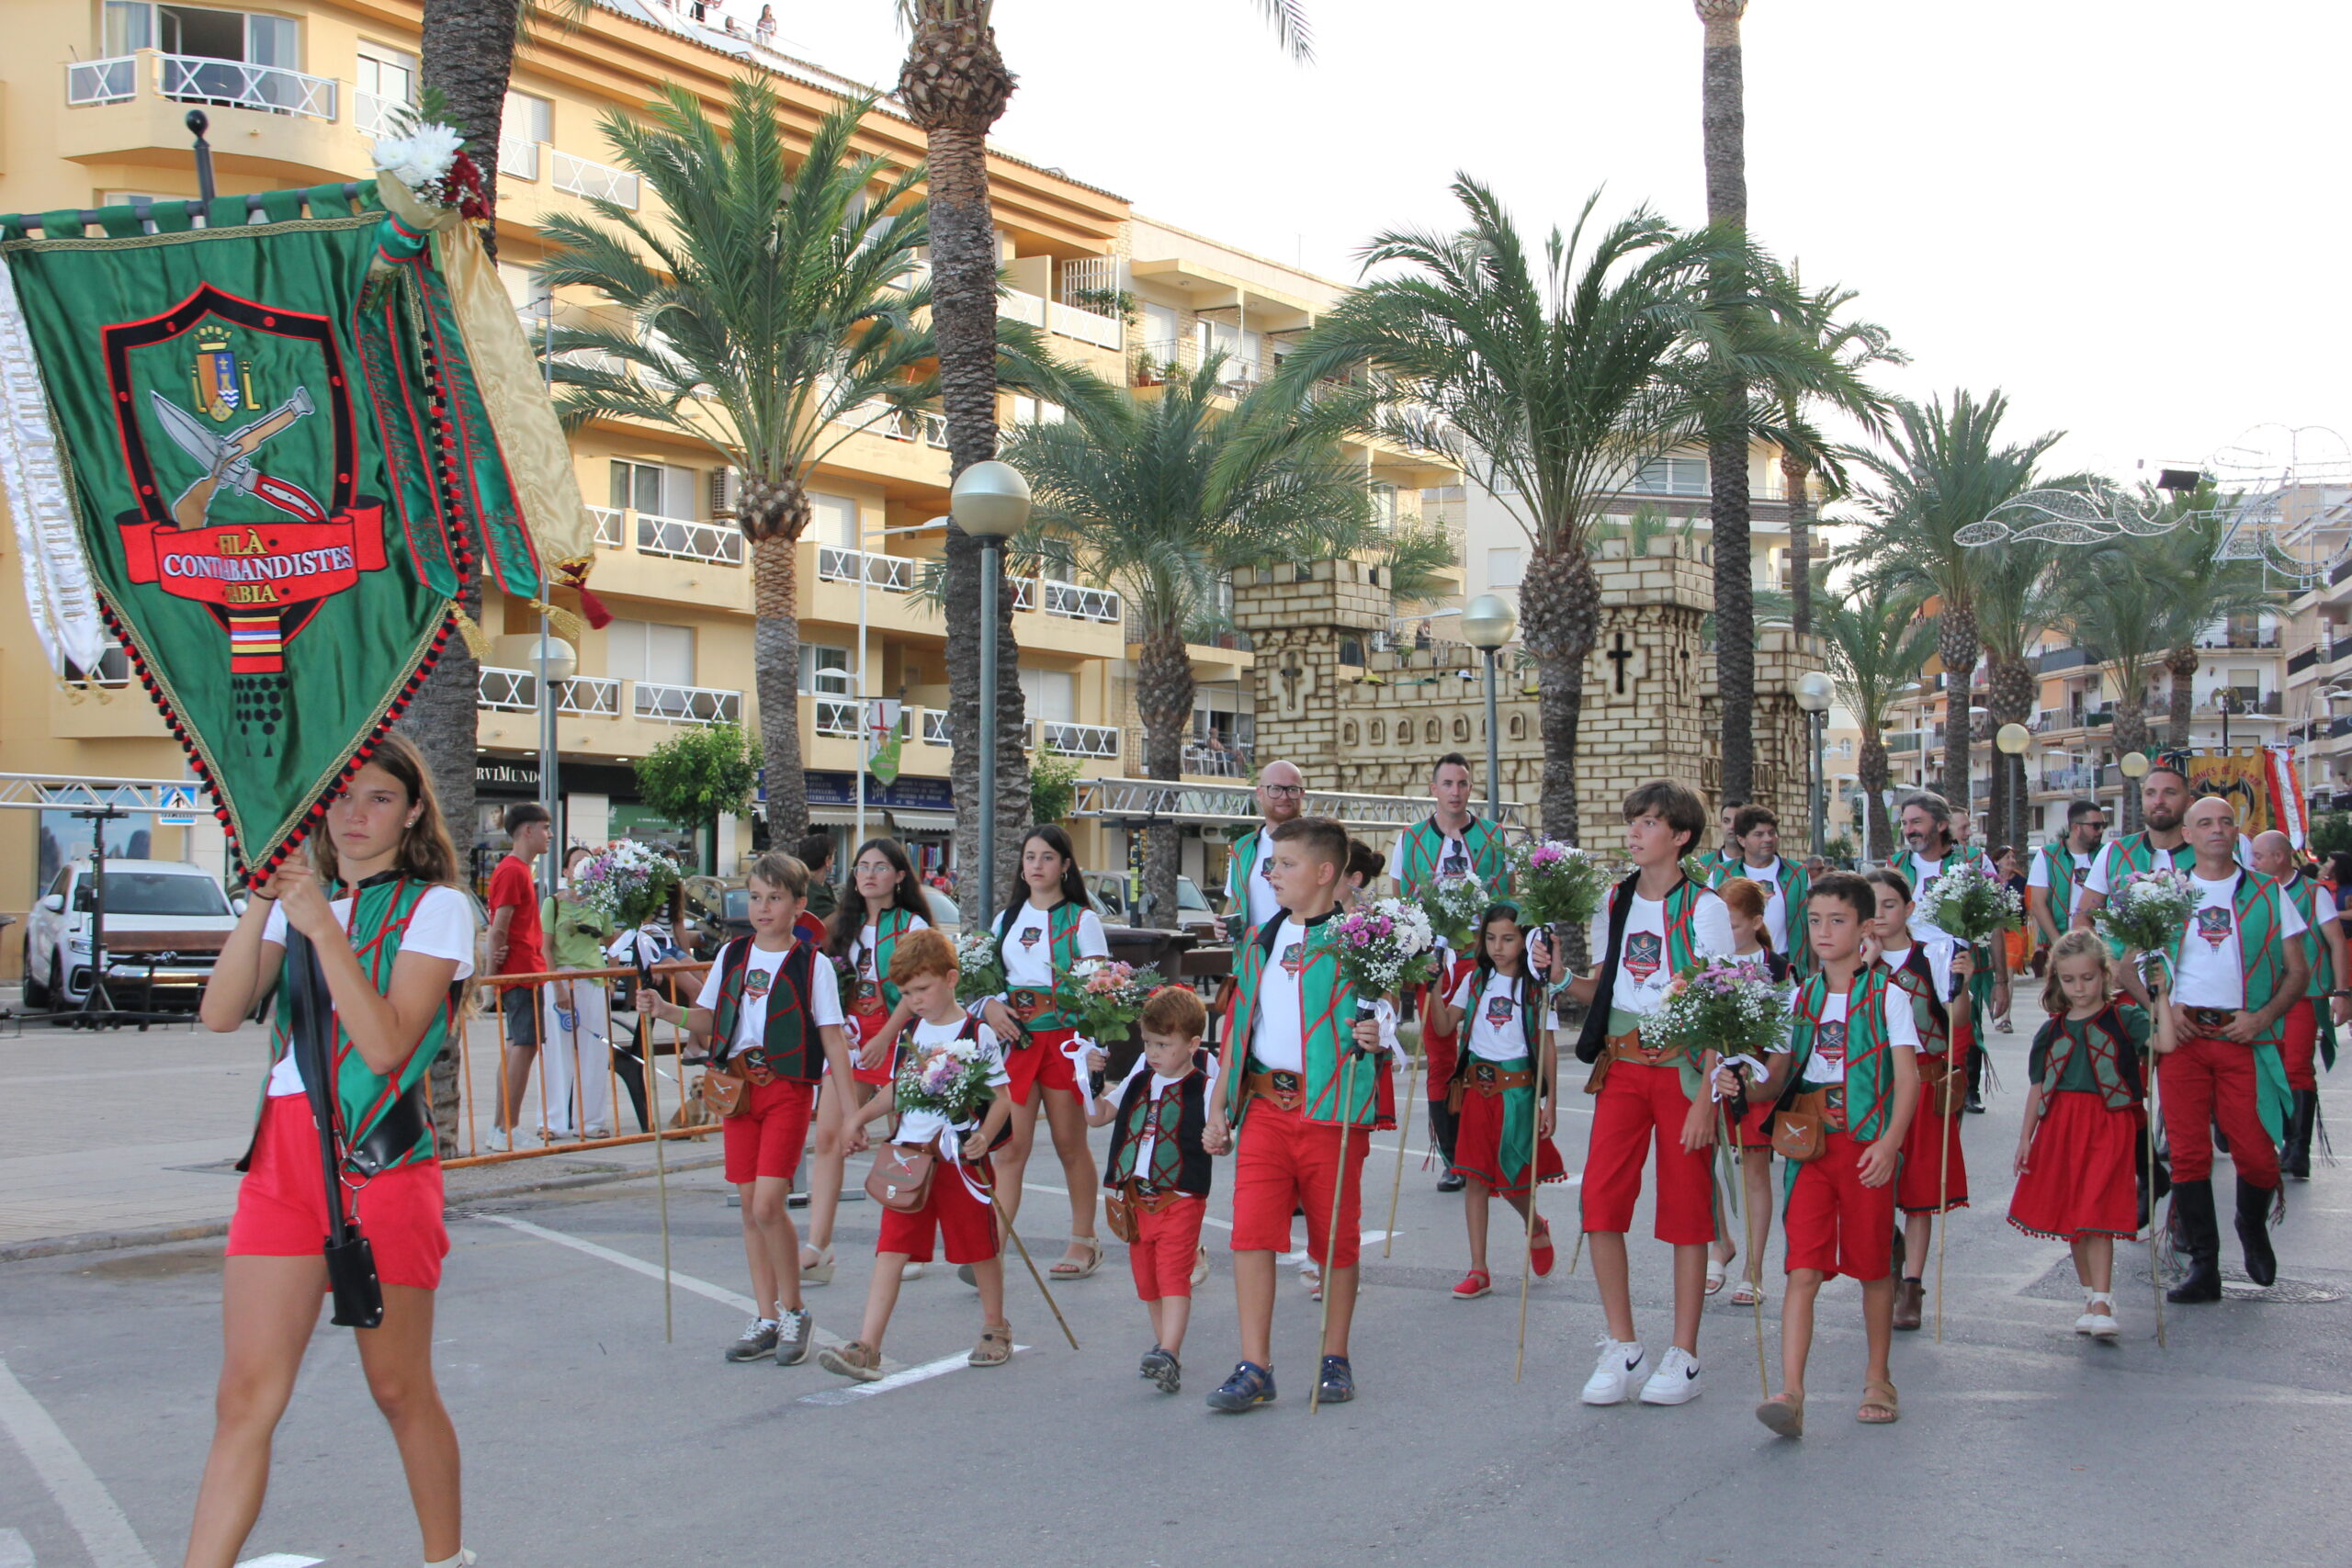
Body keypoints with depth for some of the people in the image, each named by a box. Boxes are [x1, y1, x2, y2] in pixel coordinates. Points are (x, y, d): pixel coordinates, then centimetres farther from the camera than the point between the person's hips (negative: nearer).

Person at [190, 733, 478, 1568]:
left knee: (399, 1388, 7)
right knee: (246, 1396, -1)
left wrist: (324, 926, -17)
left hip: (383, 1158, -4)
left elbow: (385, 1046, -14)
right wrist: (262, 903, -12)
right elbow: (220, 1013, -1)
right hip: (283, 1153, 4)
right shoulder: (300, 894, 13)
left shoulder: (434, 907, -1)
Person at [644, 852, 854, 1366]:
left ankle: (794, 1312, 6)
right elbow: (710, 1019, 13)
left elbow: (833, 1039, -4)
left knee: (768, 1204, -13)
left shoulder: (813, 965, -5)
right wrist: (667, 1011, -6)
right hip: (737, 1087, 5)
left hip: (788, 1090, -5)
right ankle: (766, 1319, 17)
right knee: (750, 1207, 7)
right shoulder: (732, 955, 8)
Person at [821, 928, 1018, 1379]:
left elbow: (1002, 1097, -6)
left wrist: (985, 1136, -22)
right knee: (891, 1249, -3)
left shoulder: (979, 1035, -6)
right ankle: (866, 1348, -7)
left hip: (960, 1158, -4)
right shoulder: (910, 1033, 11)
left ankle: (995, 1329, 30)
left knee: (979, 1247, 9)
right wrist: (861, 1115, 9)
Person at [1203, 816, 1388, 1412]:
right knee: (1251, 1229, -4)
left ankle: (1335, 1360, 21)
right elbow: (1238, 1025, 18)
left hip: (1331, 1108, -4)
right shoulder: (1262, 941, 14)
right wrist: (1218, 1108, 14)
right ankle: (1255, 1369, 1)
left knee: (1335, 1237, 6)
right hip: (1265, 1105, 4)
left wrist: (1377, 1036, -23)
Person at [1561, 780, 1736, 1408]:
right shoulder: (1614, 903, 10)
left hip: (1682, 1067, -4)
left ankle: (1683, 1358, 11)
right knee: (1601, 1197, -5)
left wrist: (1705, 1097, -14)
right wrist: (1562, 978, -6)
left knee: (1685, 1207, 1)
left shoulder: (1704, 908, -4)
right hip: (1620, 1065, 4)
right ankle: (1623, 1350, 7)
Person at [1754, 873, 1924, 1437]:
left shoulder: (1885, 995, -2)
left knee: (1873, 1267, 10)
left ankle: (1878, 1380, 27)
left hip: (1866, 1146, -2)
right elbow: (1784, 1071, 15)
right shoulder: (1803, 998, 10)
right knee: (1803, 1270, -7)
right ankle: (1790, 1393, -14)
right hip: (1810, 1145, 3)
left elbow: (1908, 1078, -6)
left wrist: (1888, 1143, -18)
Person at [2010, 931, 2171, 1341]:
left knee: (2097, 1214, -12)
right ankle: (2091, 1297, 22)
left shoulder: (2123, 1019, 0)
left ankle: (2101, 1306, -12)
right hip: (2060, 1126, 4)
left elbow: (2166, 1043, -17)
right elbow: (2038, 1088, 14)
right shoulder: (2051, 1030, 10)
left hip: (2108, 1126, -4)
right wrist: (2026, 1136, 11)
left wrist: (2160, 996, -16)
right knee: (2072, 1217, 9)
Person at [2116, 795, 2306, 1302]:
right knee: (2188, 1152, -1)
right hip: (2182, 1034, 1)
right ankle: (2203, 1266, 6)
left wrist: (2263, 1017, -9)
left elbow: (2298, 971, 7)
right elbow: (2127, 964, 12)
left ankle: (2252, 1227, 27)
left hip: (2244, 1036, -1)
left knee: (2256, 1154, -5)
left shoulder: (2268, 894, 8)